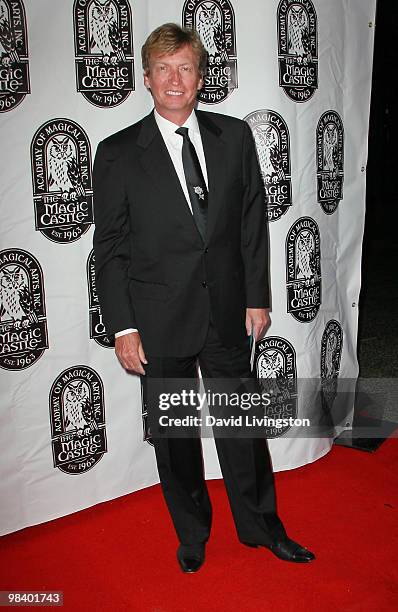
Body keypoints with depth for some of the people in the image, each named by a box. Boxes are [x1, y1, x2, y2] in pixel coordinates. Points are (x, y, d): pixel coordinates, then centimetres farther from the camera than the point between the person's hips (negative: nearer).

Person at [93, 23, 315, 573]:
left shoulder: (234, 136, 3)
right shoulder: (118, 153, -4)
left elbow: (253, 220, 6)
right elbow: (109, 248, -4)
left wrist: (257, 296, 3)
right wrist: (123, 327, -8)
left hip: (228, 313, 2)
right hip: (160, 321, -1)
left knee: (242, 424, 14)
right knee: (174, 435, 13)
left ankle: (260, 525, 38)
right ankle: (192, 533, 37)